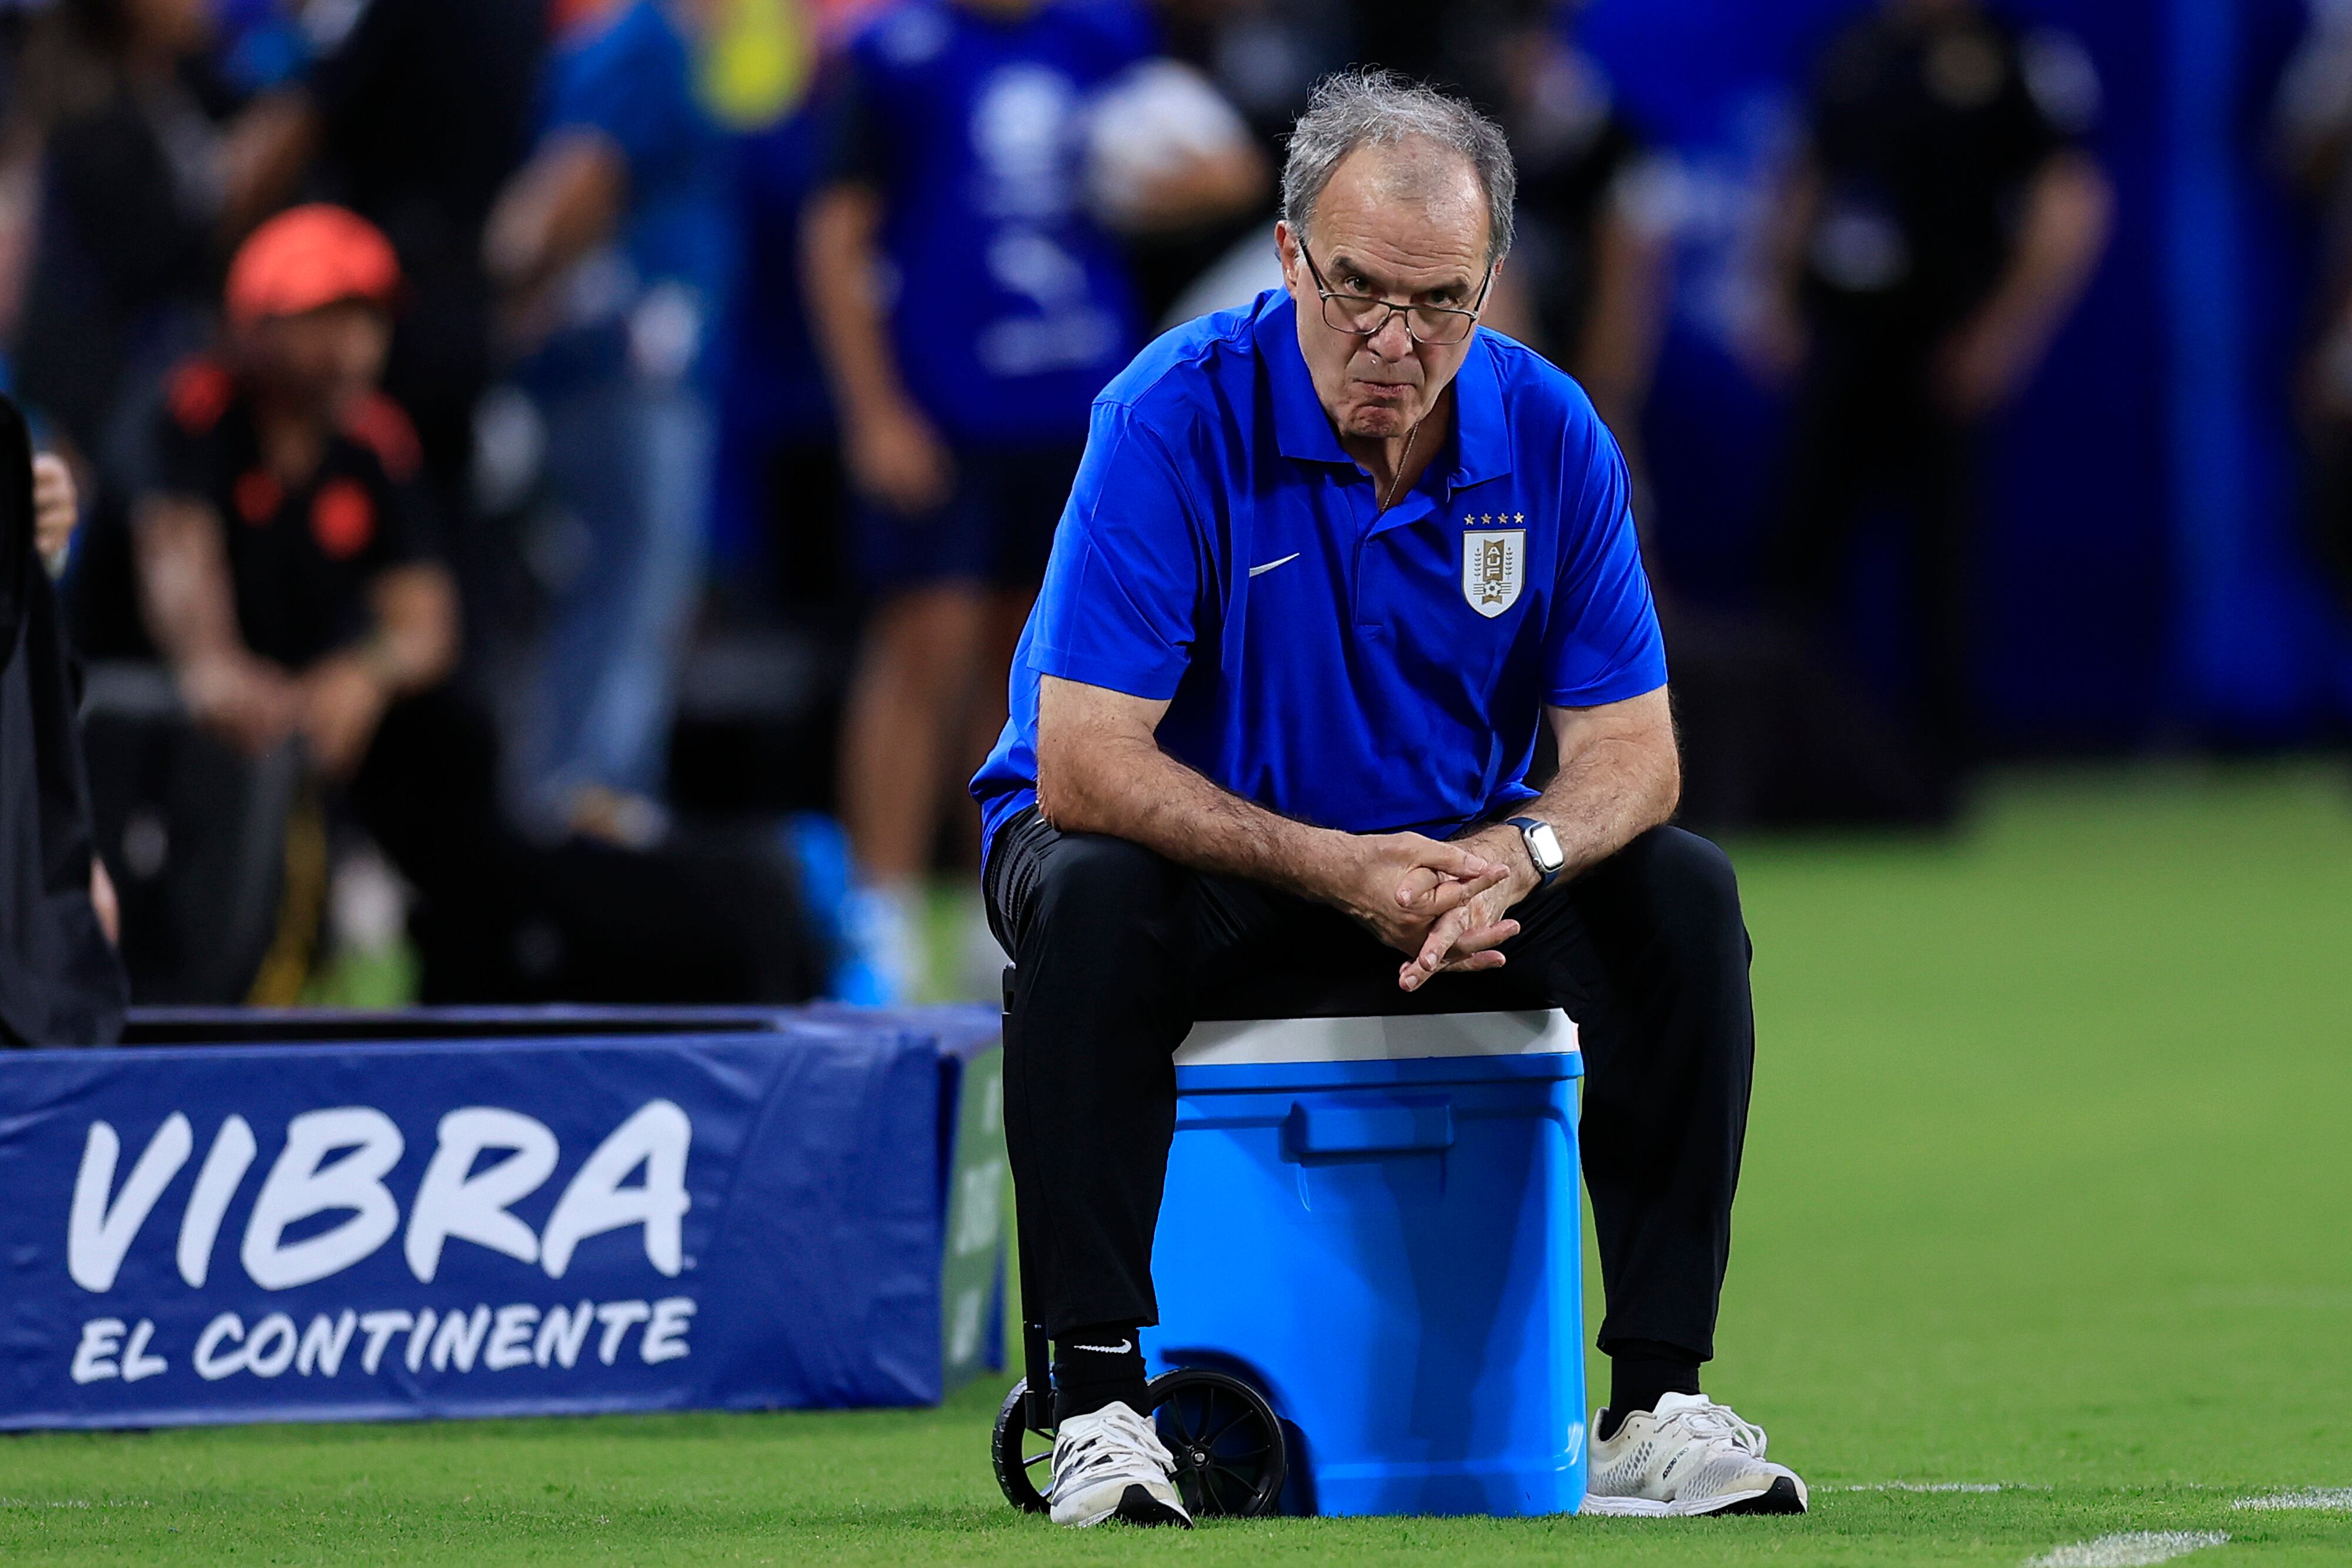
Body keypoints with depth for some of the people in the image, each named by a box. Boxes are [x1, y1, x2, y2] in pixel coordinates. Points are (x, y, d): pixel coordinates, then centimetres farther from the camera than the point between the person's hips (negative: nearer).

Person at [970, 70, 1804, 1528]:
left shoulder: (1547, 434, -9)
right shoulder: (1177, 418, -22)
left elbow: (1630, 751, -8)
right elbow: (1081, 764, -26)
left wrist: (1516, 857, -31)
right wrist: (1337, 871, -35)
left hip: (1451, 865, 4)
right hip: (1200, 850, -3)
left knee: (1682, 894, -20)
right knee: (1090, 899, -36)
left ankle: (1656, 1403, -17)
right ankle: (1099, 1400, -31)